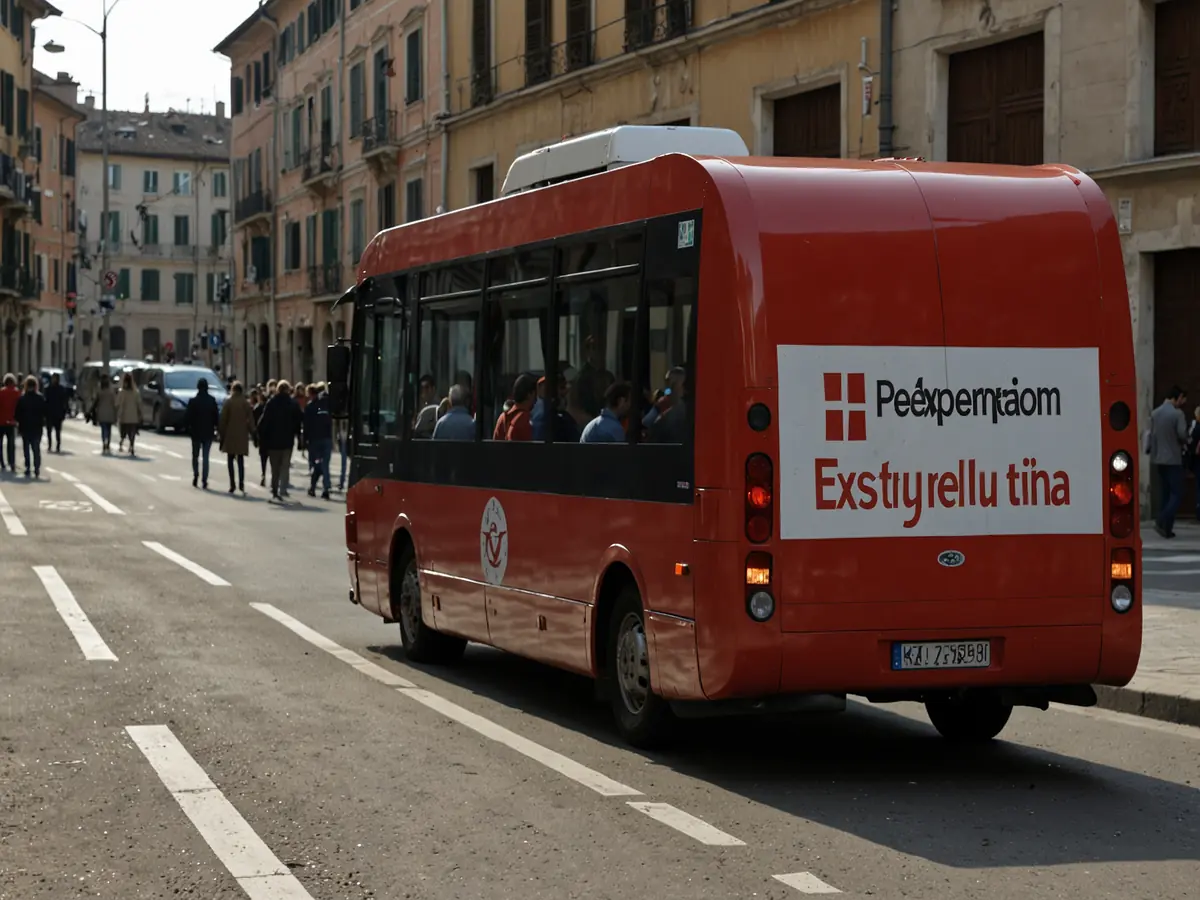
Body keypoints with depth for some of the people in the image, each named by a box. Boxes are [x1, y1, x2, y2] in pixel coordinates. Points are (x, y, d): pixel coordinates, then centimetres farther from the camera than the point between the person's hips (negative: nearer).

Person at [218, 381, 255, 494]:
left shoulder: (228, 403, -6)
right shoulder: (246, 403, -1)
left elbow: (222, 420, -5)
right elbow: (251, 420, 0)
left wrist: (221, 433, 3)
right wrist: (252, 433, 8)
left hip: (230, 435, -2)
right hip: (242, 435, 2)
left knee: (230, 460, 5)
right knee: (241, 460, 8)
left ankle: (232, 485, 0)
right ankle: (241, 483, -7)